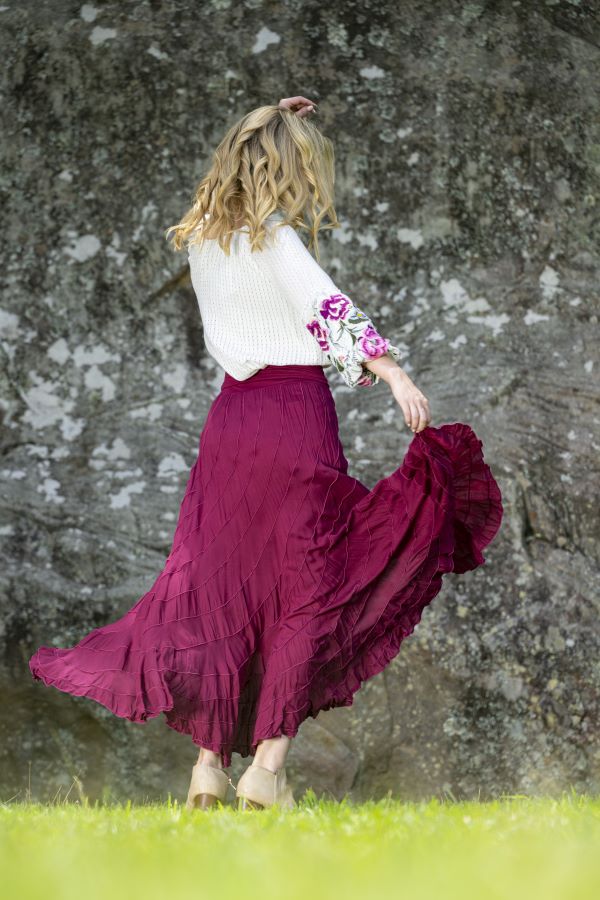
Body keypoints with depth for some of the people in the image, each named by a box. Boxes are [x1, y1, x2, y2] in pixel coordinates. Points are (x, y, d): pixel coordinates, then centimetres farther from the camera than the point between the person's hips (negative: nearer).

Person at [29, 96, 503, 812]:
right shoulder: (278, 237, -9)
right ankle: (269, 765, -7)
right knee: (308, 590, -1)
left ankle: (209, 763, 6)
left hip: (230, 415, 6)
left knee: (217, 589, 9)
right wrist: (392, 371, -33)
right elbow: (327, 304, -24)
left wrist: (273, 126, 31)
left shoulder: (203, 239, 11)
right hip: (295, 414, -6)